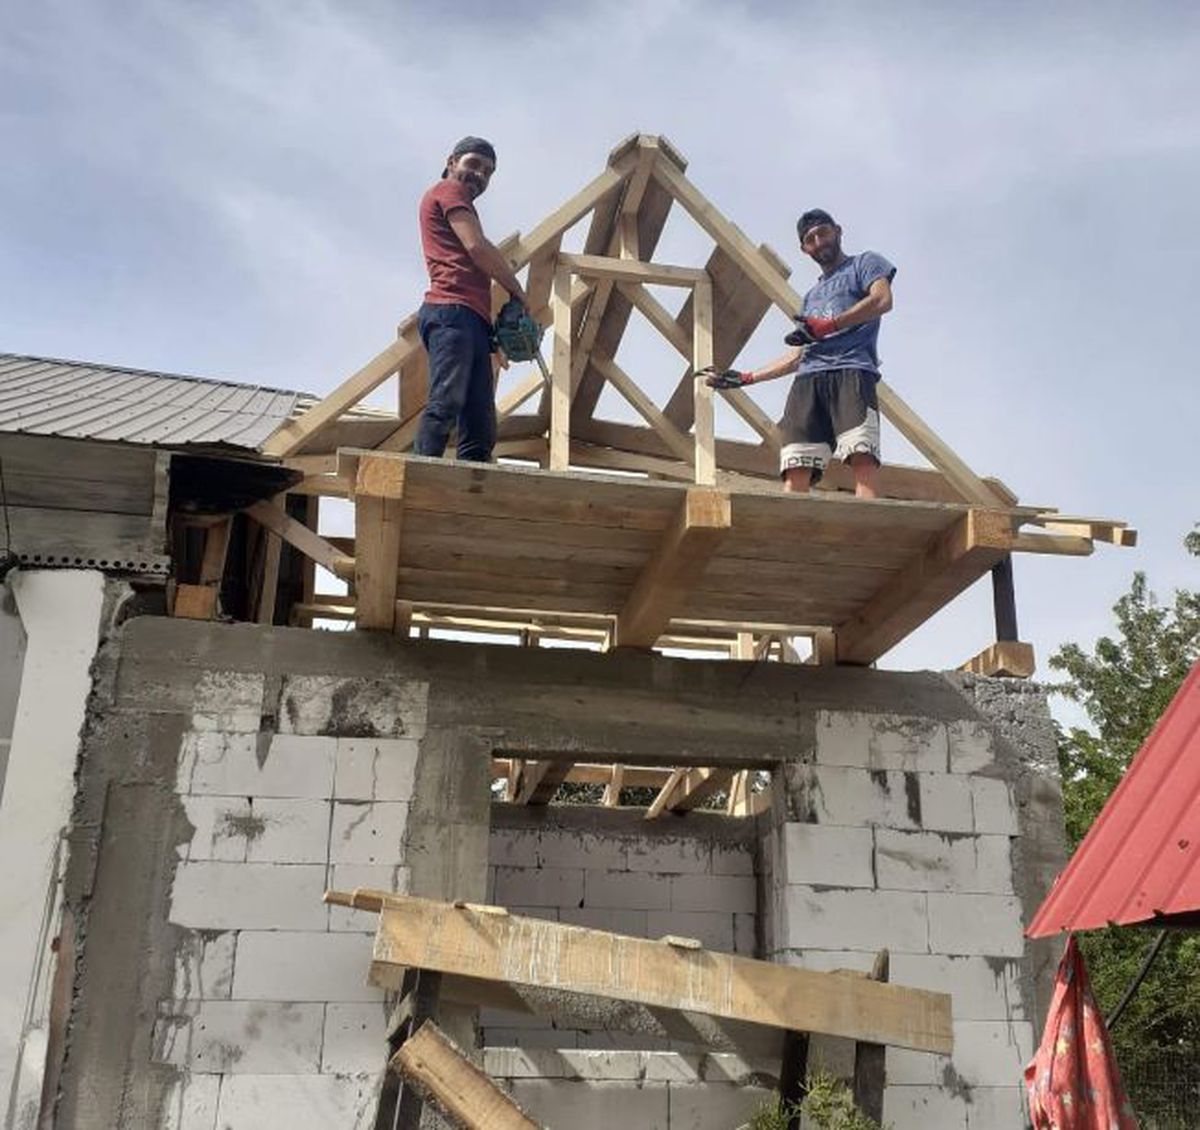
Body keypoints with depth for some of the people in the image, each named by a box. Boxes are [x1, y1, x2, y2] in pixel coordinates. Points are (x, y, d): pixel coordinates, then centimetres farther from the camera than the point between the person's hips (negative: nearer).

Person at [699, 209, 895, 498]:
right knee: (796, 470, -14)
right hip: (807, 380, 6)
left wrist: (828, 325, -12)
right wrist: (744, 378, 31)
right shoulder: (812, 296, 37)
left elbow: (883, 300, -2)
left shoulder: (865, 263, 19)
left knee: (862, 454, -27)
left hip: (852, 370, -6)